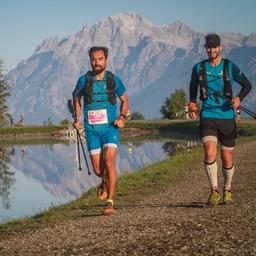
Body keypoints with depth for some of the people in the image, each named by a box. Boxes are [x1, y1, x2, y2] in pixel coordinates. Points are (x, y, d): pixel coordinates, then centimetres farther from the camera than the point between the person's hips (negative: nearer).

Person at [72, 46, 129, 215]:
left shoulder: (114, 80, 0)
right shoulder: (84, 80, 1)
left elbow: (125, 100, 14)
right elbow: (76, 98, 20)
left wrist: (122, 117, -2)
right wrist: (77, 118, 8)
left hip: (110, 127, -2)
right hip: (92, 130, 2)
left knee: (109, 161, -21)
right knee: (98, 170, 3)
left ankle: (110, 203, -22)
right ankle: (105, 181, 41)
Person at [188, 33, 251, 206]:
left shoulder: (230, 67, 0)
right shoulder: (199, 68, 4)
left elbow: (247, 85, 7)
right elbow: (193, 86, 22)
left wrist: (239, 98, -12)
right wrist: (193, 105, 9)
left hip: (227, 117, 0)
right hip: (208, 117, 0)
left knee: (227, 160, 7)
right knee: (210, 154, -21)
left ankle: (227, 190, 31)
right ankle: (214, 191, -9)